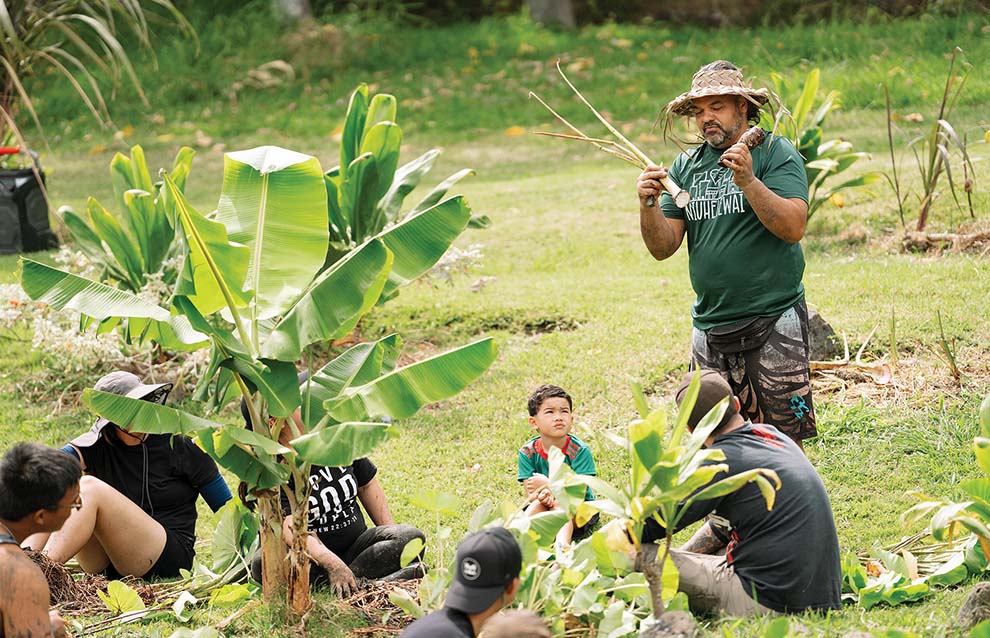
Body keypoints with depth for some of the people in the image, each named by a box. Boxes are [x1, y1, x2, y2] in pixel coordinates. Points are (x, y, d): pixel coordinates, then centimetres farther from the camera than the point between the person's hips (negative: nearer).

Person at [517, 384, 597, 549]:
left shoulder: (579, 450, -15)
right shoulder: (528, 452, -8)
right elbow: (530, 495, -13)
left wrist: (547, 485, -25)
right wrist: (542, 496, -36)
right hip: (545, 510, 3)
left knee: (560, 504, -34)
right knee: (538, 503, -29)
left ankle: (562, 543, -60)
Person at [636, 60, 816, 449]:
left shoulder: (775, 153, -3)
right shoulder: (685, 166, 11)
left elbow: (794, 227, -16)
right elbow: (663, 248, 7)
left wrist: (748, 181, -27)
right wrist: (649, 205, -11)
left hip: (772, 322, -5)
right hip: (710, 326, 5)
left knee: (784, 439, -4)